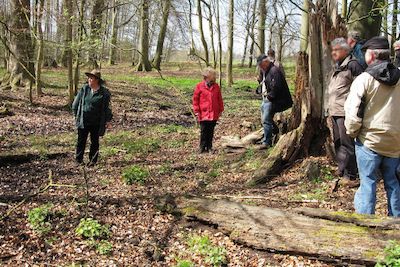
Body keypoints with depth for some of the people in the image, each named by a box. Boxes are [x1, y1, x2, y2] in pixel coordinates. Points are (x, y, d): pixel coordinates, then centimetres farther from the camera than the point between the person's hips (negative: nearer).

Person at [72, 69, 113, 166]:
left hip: (96, 122, -2)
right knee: (81, 140, 6)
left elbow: (107, 107, 1)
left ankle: (93, 160, 20)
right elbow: (76, 102, 11)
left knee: (94, 141, 9)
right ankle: (79, 159, 18)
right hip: (83, 121, 2)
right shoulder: (84, 89, 1)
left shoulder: (104, 93, -5)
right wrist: (76, 115, 10)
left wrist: (108, 120, -3)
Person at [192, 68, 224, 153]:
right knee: (204, 131, 2)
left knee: (211, 131, 10)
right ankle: (203, 148, 11)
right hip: (203, 113, -3)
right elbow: (195, 99, -1)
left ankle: (209, 147, 20)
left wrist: (220, 110, 11)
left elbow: (220, 99, 12)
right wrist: (196, 111, -5)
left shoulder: (216, 87, 6)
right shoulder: (199, 86, -4)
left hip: (214, 114, 3)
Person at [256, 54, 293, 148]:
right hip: (266, 98, 11)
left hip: (272, 100, -11)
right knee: (264, 119, 17)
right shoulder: (263, 71, 13)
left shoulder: (274, 71, -17)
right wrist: (260, 91, 6)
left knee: (266, 120, -11)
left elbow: (276, 87, -23)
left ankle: (266, 142, -5)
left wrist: (269, 96, -17)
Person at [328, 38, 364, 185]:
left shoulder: (352, 65, -10)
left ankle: (350, 175, 2)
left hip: (345, 112, -10)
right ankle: (342, 169, 30)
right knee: (338, 142, 17)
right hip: (335, 111, 10)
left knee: (347, 143, -6)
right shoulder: (337, 67, 18)